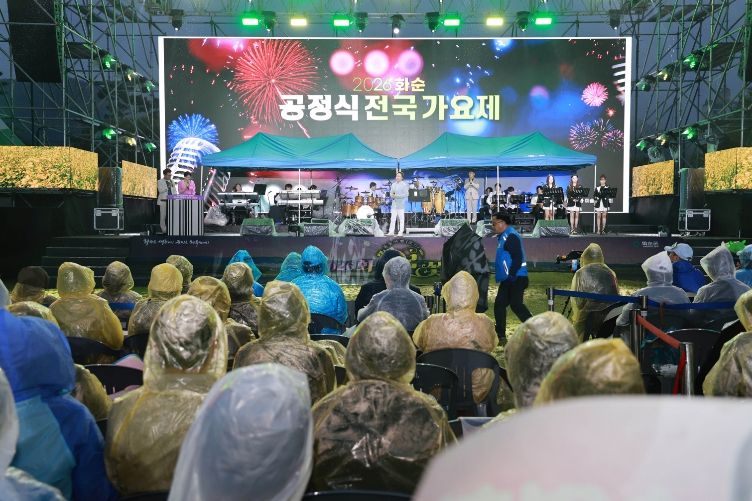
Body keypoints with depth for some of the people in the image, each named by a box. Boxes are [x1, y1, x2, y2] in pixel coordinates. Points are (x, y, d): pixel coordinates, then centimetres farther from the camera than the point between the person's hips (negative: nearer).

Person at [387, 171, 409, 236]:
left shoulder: (404, 185, -5)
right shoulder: (393, 184, 14)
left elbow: (406, 194, -11)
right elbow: (391, 192, 18)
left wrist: (397, 196, -18)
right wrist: (392, 195, -6)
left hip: (401, 204, -5)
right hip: (394, 203, 5)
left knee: (401, 218, 0)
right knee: (393, 218, 4)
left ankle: (401, 232, 4)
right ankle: (391, 231, 6)